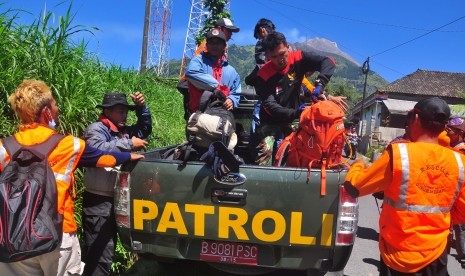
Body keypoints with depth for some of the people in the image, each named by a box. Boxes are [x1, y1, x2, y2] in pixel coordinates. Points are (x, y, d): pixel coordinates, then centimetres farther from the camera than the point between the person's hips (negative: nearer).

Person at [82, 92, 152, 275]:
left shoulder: (123, 131, 14)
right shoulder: (96, 129, -11)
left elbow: (145, 129, 27)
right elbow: (96, 150, -30)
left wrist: (141, 107, 11)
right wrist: (129, 144, -25)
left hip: (117, 200, 9)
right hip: (99, 202, -9)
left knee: (107, 251, 21)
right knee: (100, 255, -9)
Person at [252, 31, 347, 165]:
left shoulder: (298, 58, -9)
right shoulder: (263, 75, -16)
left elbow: (328, 62, -15)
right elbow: (270, 105, -23)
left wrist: (319, 83, -34)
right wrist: (294, 113, -37)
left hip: (293, 119, 3)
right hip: (271, 121, -3)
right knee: (265, 149, -23)